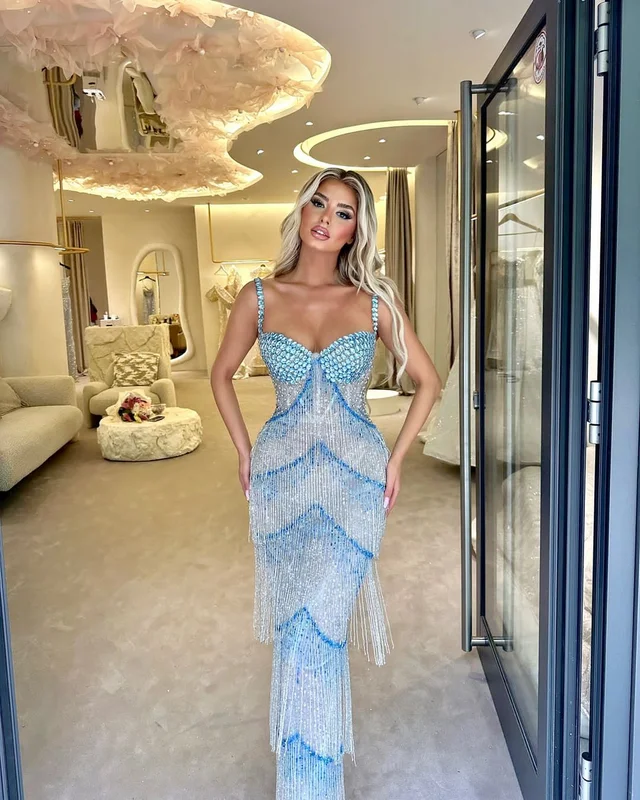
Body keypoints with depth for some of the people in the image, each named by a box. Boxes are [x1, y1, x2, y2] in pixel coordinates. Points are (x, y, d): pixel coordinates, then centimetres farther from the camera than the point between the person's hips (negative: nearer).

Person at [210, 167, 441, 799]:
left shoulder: (373, 302, -3)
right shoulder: (260, 296, 0)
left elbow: (427, 380, 5)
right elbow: (221, 374, 12)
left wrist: (395, 459, 1)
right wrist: (245, 452, 7)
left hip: (354, 476, -1)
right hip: (281, 474, 2)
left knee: (317, 623, -9)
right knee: (296, 618, 10)